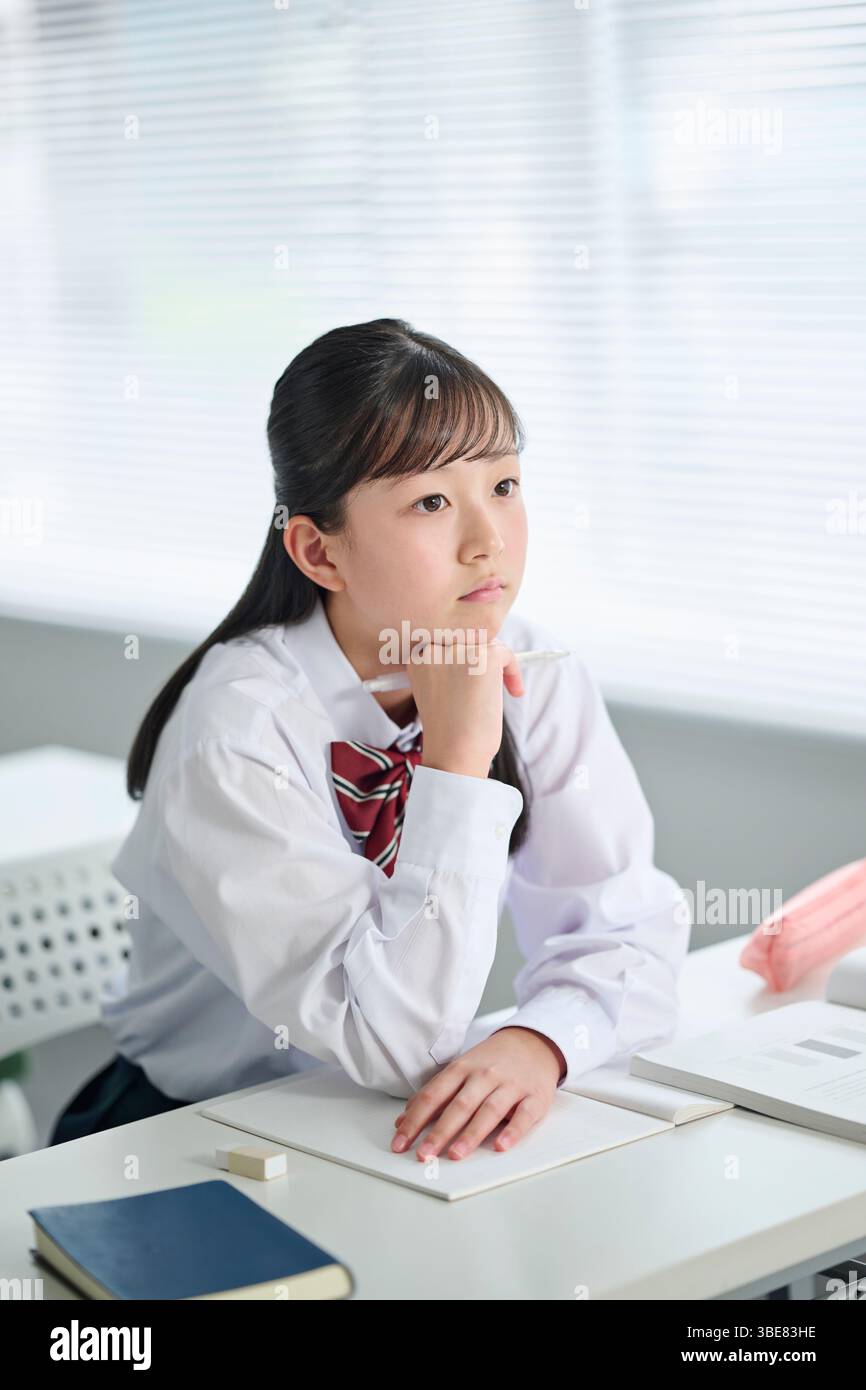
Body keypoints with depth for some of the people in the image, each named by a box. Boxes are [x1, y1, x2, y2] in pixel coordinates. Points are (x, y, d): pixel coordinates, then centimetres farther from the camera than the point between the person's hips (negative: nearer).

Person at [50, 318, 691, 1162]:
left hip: (404, 1128, 4)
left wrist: (538, 1044, -29)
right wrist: (459, 760, -31)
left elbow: (627, 924, -8)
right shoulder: (237, 731, -24)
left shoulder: (533, 675, -7)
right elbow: (395, 1045, -26)